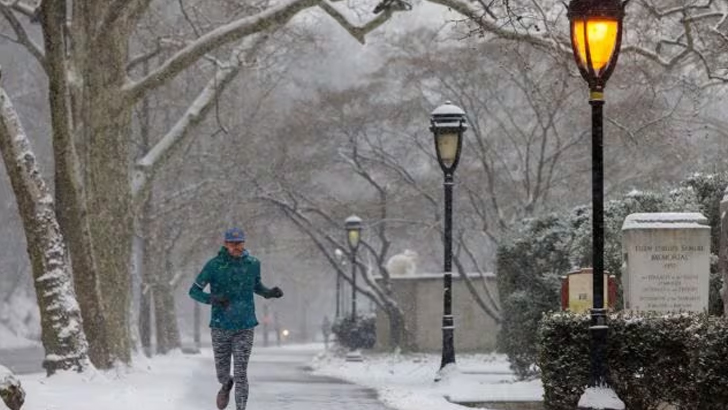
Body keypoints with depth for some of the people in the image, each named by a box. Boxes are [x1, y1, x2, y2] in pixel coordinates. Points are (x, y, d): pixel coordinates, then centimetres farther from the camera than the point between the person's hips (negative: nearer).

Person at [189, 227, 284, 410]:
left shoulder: (252, 264, -1)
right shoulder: (214, 265, -9)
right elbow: (194, 291, -4)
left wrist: (270, 293, -2)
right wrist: (211, 298, -24)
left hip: (245, 328, 0)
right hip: (220, 326, 0)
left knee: (240, 374, -9)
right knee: (222, 373, 14)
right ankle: (226, 385, 50)